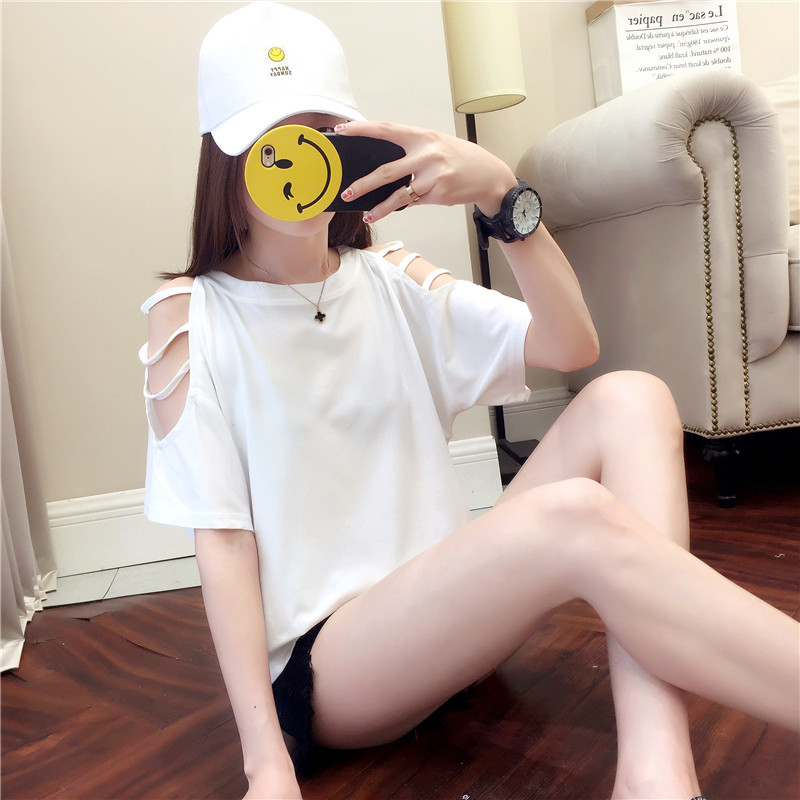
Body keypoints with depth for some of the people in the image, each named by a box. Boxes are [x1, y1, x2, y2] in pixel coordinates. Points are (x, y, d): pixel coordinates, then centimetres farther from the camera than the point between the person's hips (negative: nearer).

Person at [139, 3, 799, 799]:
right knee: (579, 518, -31)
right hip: (318, 665, -5)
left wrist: (501, 194, -17)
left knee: (630, 402, -16)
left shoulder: (389, 279, 8)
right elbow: (221, 539, -10)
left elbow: (572, 345, -2)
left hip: (444, 607, 6)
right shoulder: (189, 316, -3)